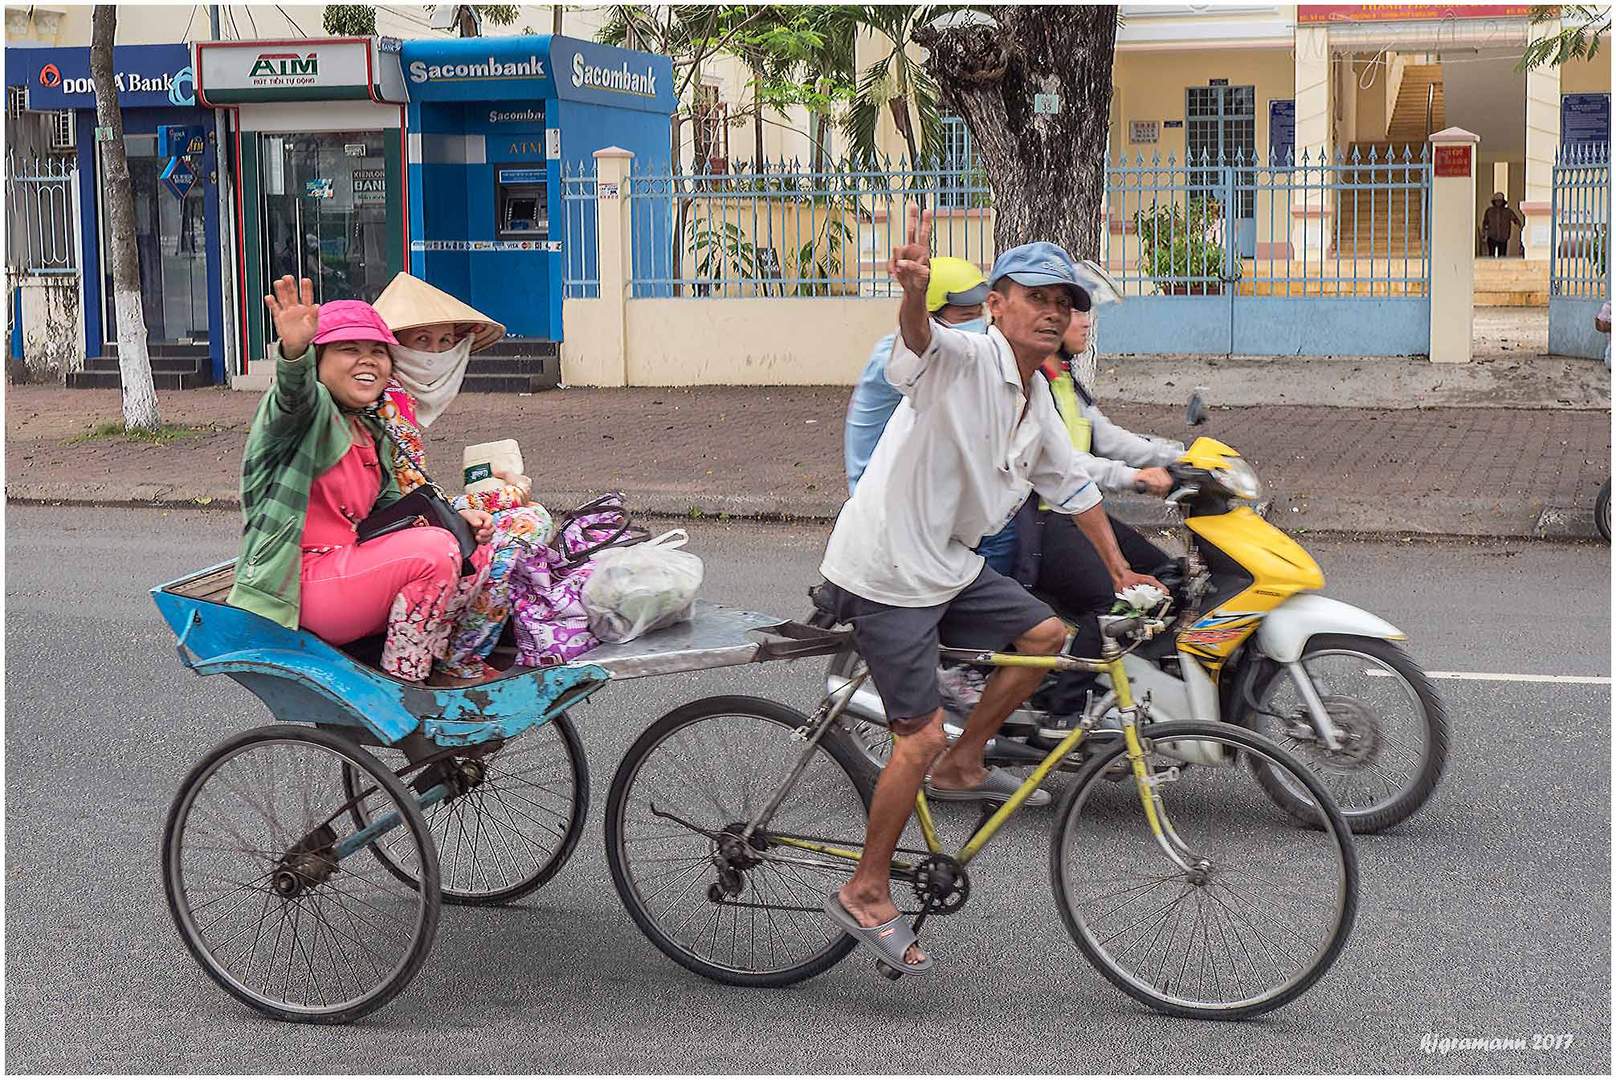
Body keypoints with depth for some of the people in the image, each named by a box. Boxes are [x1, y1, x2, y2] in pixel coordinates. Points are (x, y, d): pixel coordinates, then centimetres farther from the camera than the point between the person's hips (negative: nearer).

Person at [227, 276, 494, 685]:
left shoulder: (371, 434, 18)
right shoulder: (309, 409, -7)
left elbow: (389, 508, 22)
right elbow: (296, 395, -32)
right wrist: (295, 350, -56)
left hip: (351, 568, 9)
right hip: (303, 586, -9)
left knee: (475, 551, 3)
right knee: (434, 550, -24)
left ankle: (428, 660, -1)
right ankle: (400, 686, -14)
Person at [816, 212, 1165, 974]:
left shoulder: (1037, 402, 11)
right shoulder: (964, 360, -17)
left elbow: (1072, 484, 25)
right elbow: (919, 336, -40)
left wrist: (1119, 568, 27)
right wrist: (915, 291, -63)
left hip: (946, 563, 9)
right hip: (886, 572, -9)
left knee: (1044, 635, 11)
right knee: (920, 736, -8)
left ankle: (961, 767, 23)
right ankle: (866, 894, 6)